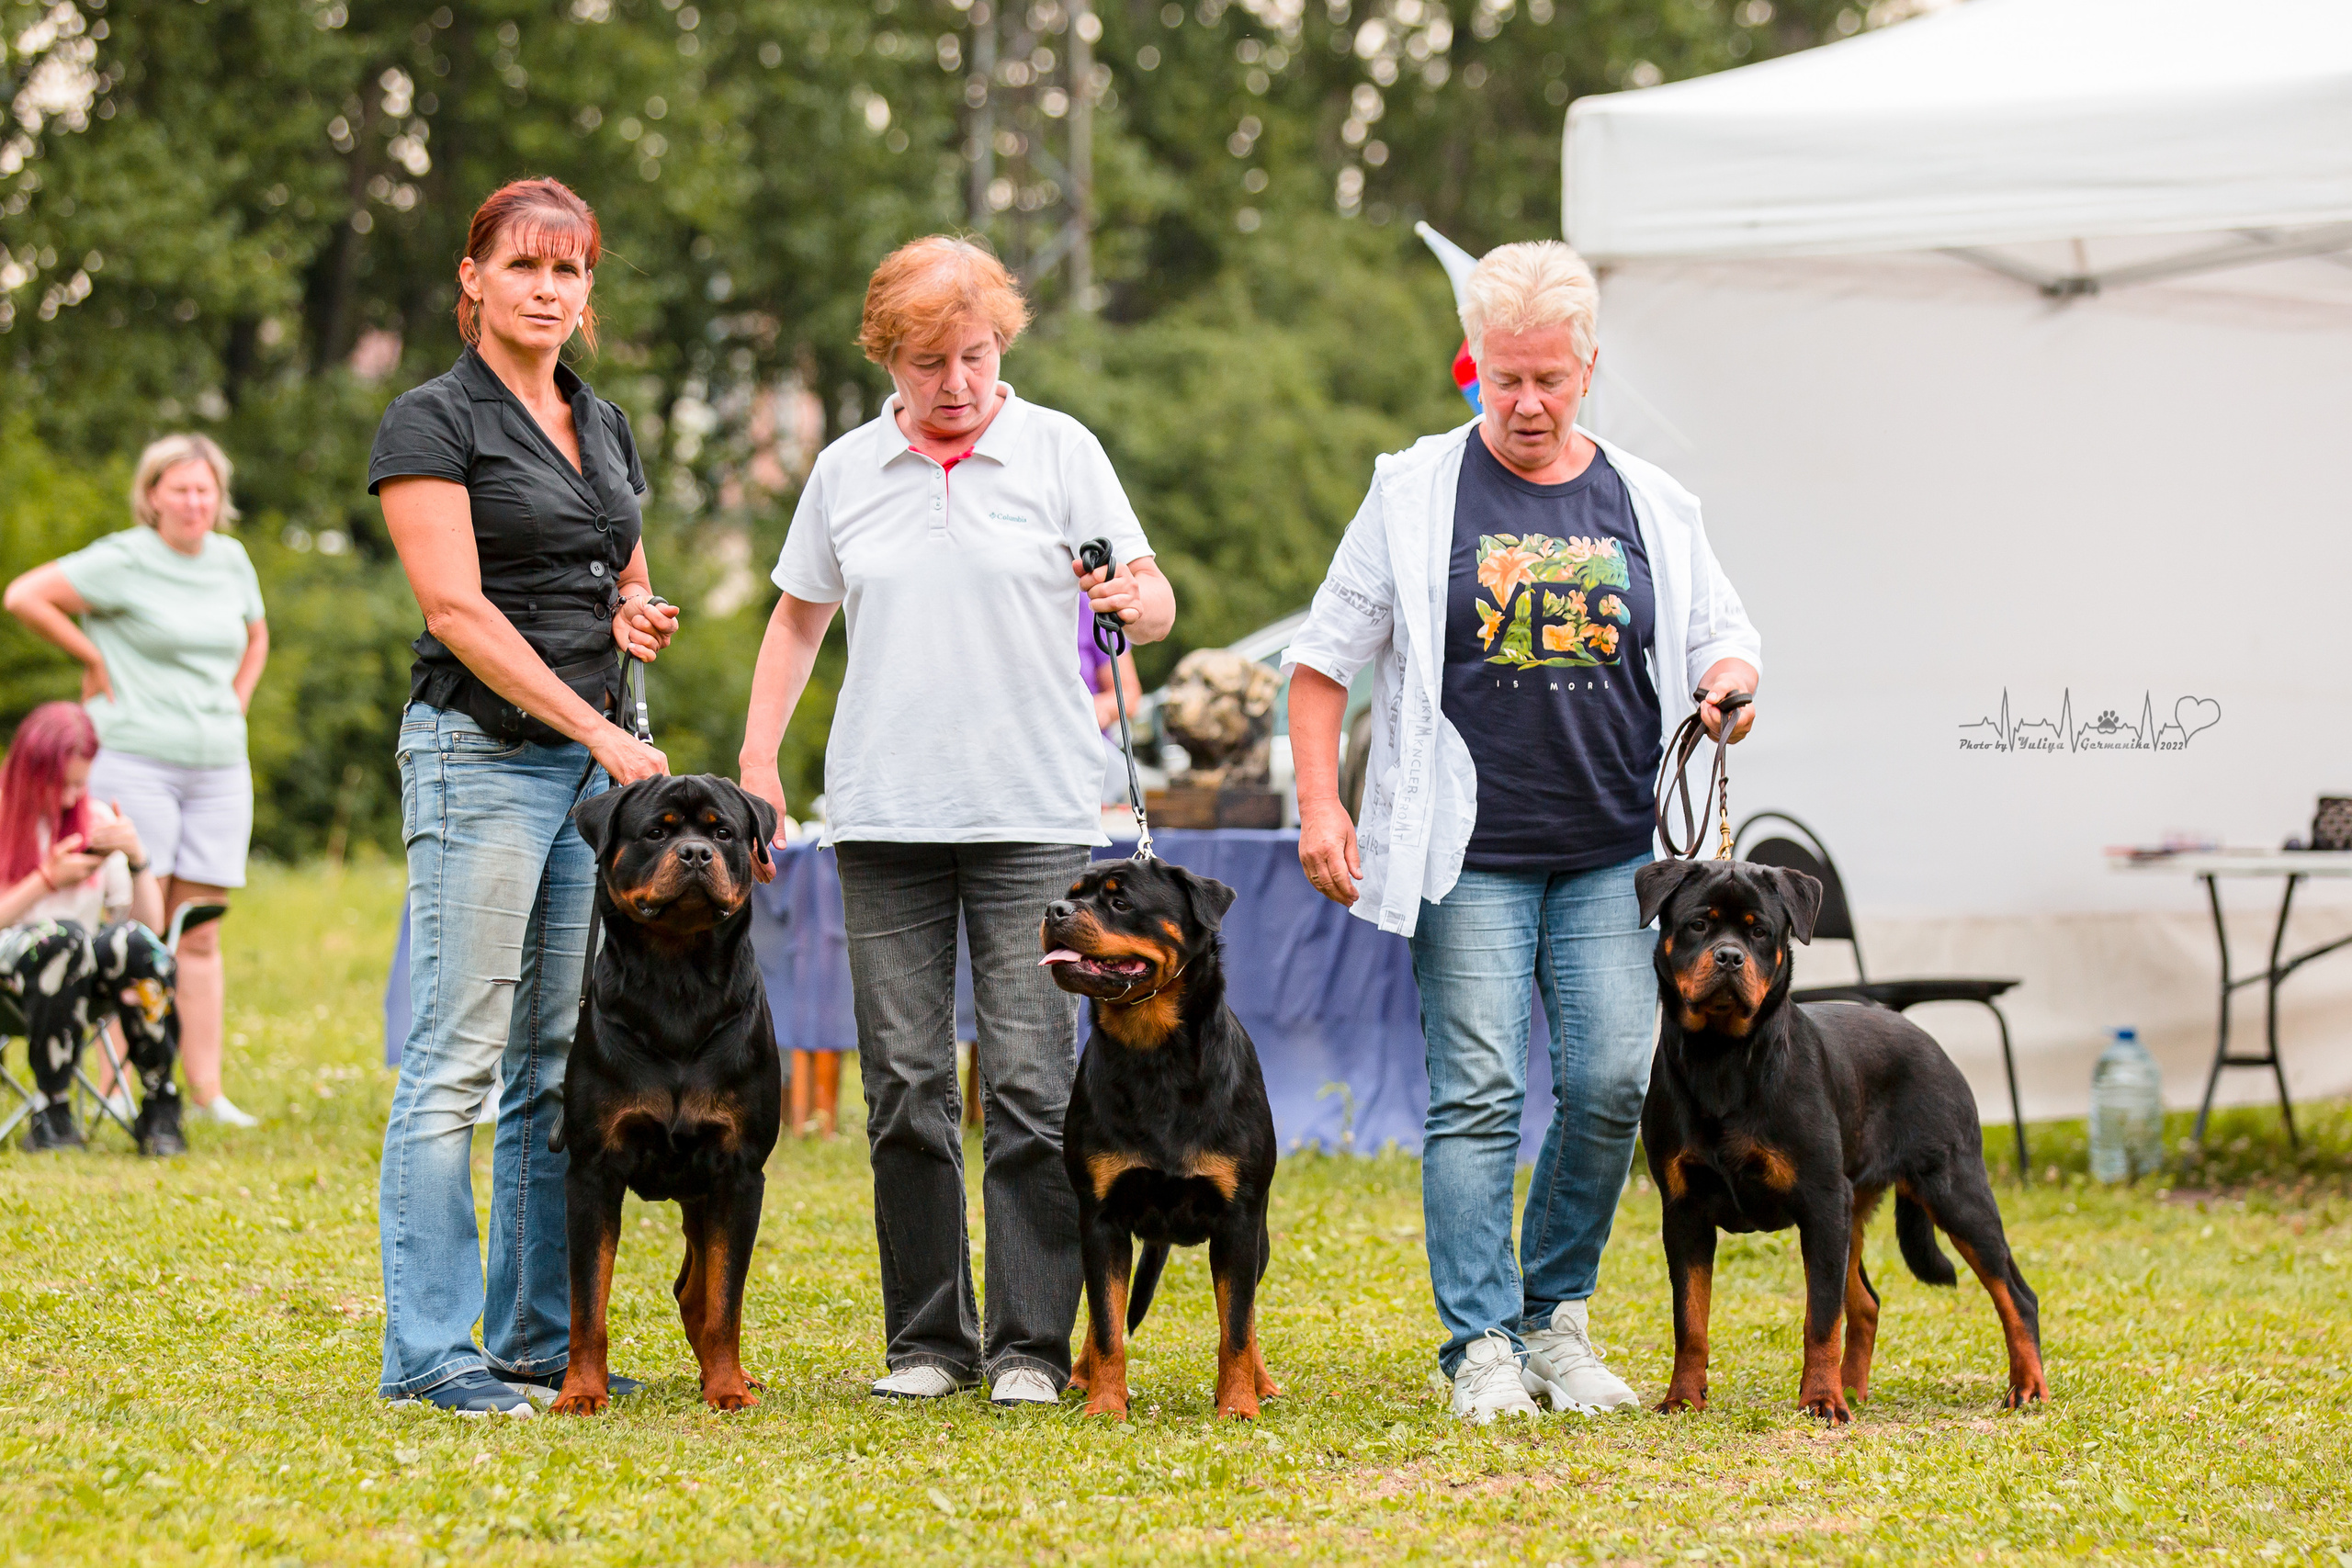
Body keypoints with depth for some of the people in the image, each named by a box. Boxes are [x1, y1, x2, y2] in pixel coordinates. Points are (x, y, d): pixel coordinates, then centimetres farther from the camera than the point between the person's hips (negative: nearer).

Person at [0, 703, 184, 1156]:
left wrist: (137, 858, -5)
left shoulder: (98, 822, 14)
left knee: (136, 943, -31)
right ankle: (51, 1114, -29)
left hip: (82, 984, 3)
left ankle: (160, 1109, -22)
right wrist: (48, 880, -11)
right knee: (62, 936, -37)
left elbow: (150, 924, 11)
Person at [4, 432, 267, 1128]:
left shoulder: (231, 561, 12)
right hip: (136, 762, -5)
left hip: (218, 768, 5)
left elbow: (255, 637, 30)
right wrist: (96, 659, -6)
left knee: (201, 935, 6)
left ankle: (207, 1089, 8)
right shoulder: (124, 561, -6)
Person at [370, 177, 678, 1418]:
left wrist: (636, 619, 3)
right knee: (458, 1060, -8)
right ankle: (427, 1350, -7)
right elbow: (458, 607, -13)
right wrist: (599, 729, -17)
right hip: (482, 748, -7)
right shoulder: (434, 421, -5)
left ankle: (537, 1341, 12)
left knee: (562, 1066, 7)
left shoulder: (603, 427, 17)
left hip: (595, 754, 7)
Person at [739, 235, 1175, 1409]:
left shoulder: (1060, 451, 4)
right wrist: (758, 760, 13)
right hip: (885, 821, 3)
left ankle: (1034, 1342, 0)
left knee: (1031, 1080, -6)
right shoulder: (845, 471, 11)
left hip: (1034, 816, -3)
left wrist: (1135, 598, -22)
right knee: (904, 1083, 3)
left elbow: (1152, 602, 2)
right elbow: (798, 618, 22)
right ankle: (928, 1338, 12)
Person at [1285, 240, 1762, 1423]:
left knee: (1612, 1087, -3)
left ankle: (1558, 1317, 15)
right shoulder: (1416, 495, 3)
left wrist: (1729, 680, -5)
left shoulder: (1650, 506, 10)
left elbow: (1725, 639, 19)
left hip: (1612, 858, 3)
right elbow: (1323, 657, 5)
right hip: (1470, 860, -3)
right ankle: (1484, 1347, -1)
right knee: (1477, 1098, -6)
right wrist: (1319, 802, -5)